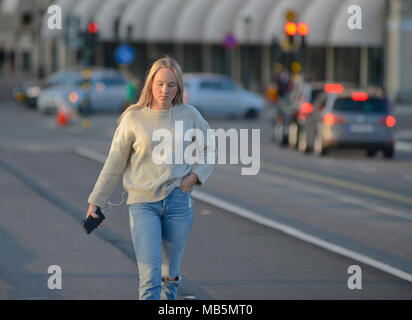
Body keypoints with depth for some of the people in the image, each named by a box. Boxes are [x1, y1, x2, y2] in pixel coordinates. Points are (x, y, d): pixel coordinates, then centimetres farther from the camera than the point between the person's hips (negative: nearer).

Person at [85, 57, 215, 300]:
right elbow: (114, 164, 5)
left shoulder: (189, 115, 4)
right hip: (143, 203, -2)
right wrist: (95, 202, 6)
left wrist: (196, 175, 2)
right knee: (149, 273, -13)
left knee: (170, 274, 10)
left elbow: (209, 148, 19)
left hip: (179, 201, 2)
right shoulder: (133, 118, 0)